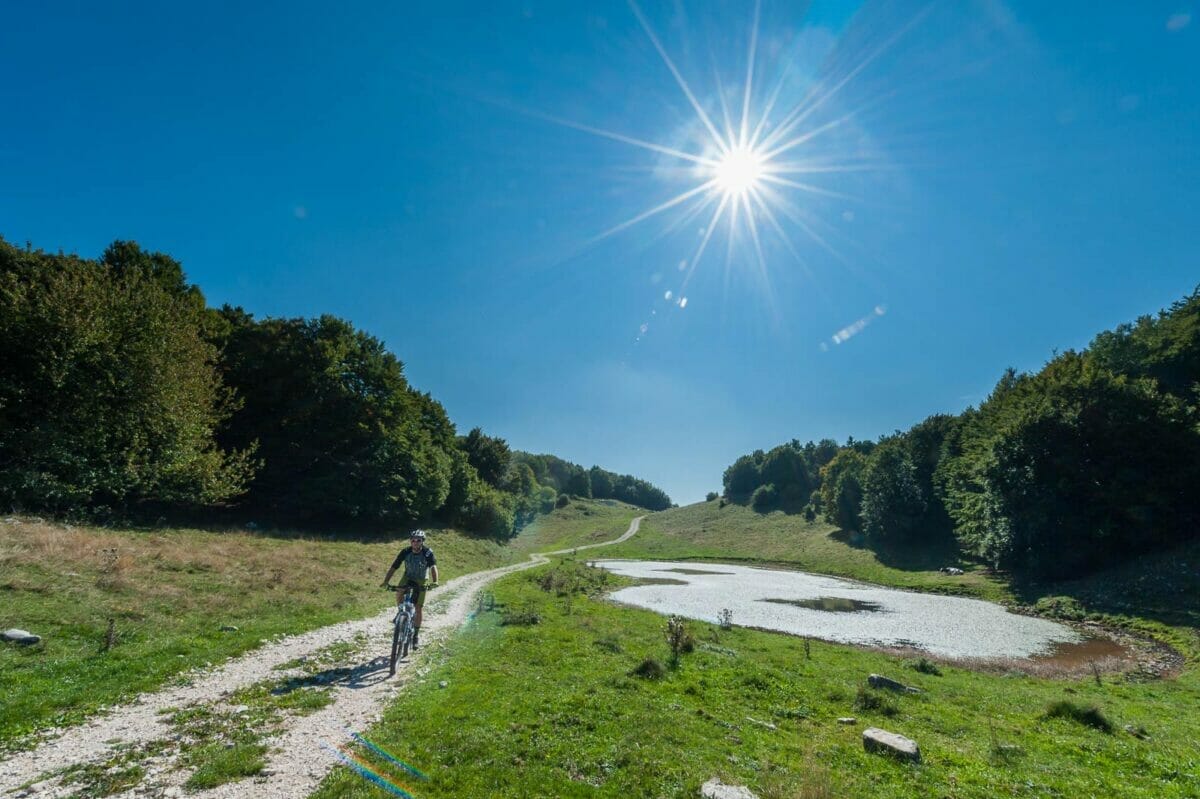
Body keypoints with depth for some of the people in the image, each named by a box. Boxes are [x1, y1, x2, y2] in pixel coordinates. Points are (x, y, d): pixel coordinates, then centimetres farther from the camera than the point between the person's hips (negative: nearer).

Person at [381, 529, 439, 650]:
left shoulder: (428, 553, -25)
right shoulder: (405, 552, -20)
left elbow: (433, 566, -38)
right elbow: (393, 567, -20)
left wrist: (435, 581, -55)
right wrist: (386, 581, -35)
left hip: (421, 581, -2)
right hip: (408, 577, 2)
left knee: (418, 608, -4)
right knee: (398, 593, -27)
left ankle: (415, 636, 11)